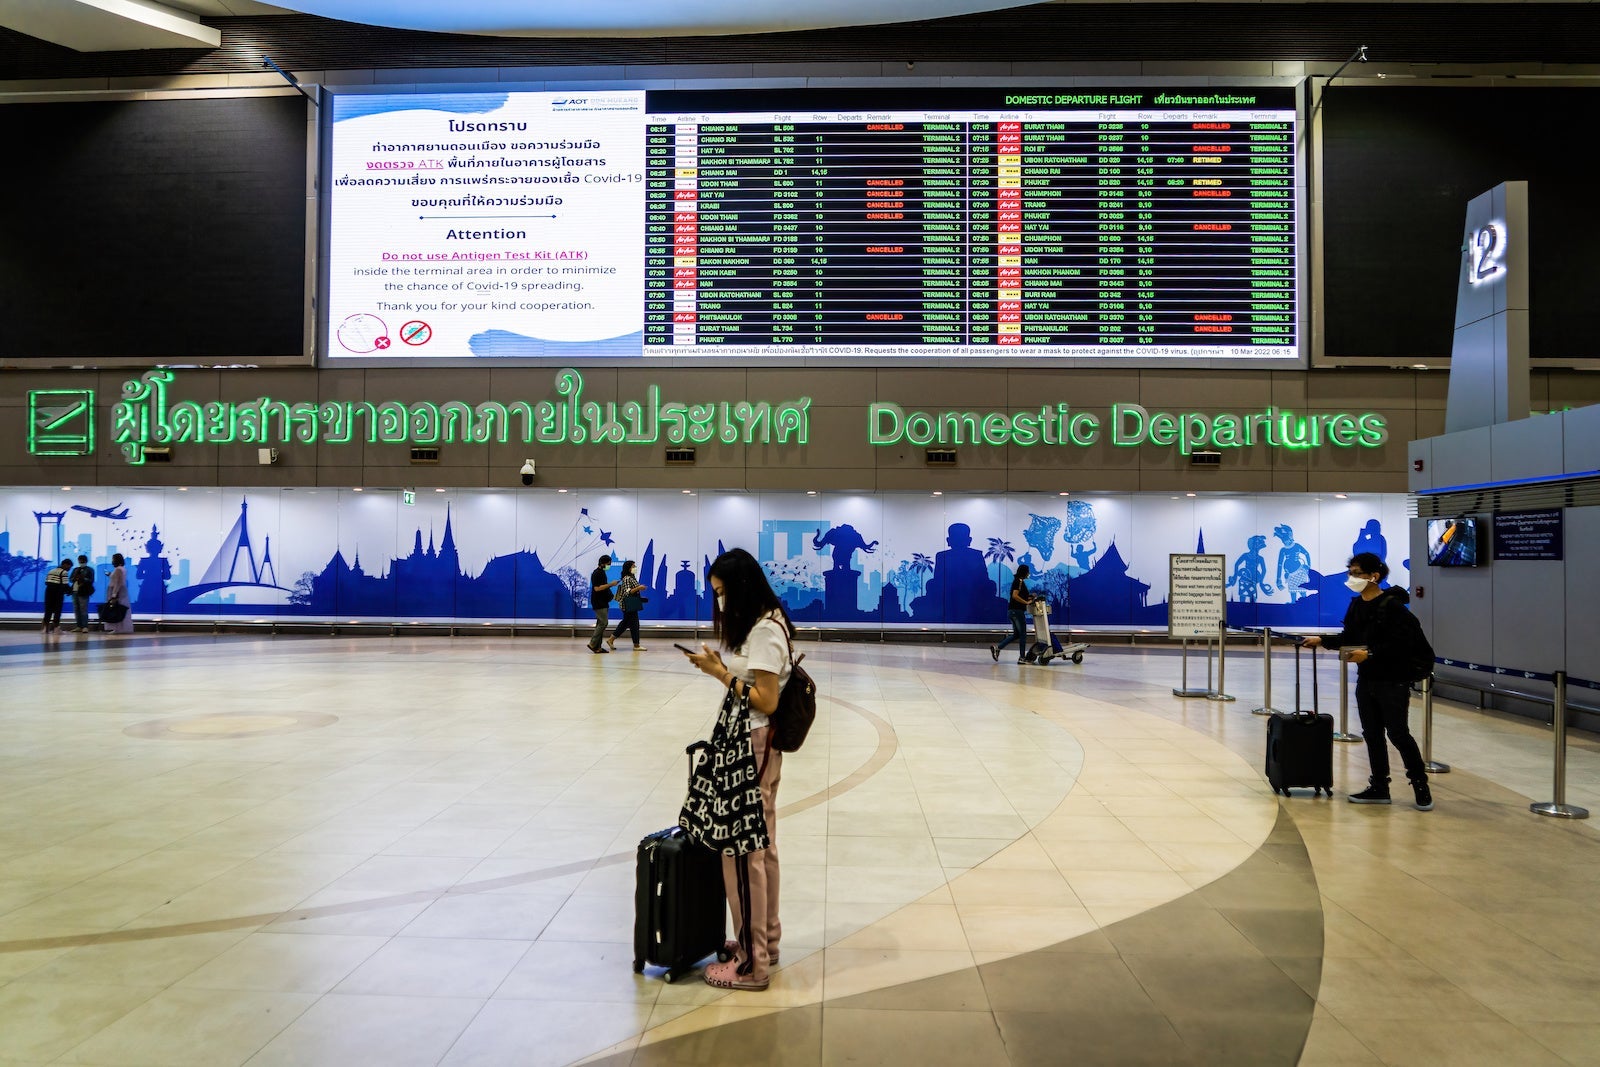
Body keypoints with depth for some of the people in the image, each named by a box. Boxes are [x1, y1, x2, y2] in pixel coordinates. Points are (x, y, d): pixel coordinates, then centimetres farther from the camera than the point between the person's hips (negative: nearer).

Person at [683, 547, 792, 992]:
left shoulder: (765, 630, -18)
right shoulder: (761, 623, 12)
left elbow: (766, 702, -21)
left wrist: (720, 673, -18)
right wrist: (721, 667, 0)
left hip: (753, 745, -10)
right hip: (753, 743, 10)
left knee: (741, 849, -4)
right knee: (760, 846, 17)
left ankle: (752, 962, 5)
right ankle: (766, 939, 29)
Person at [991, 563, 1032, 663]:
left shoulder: (1017, 581, 17)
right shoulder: (1020, 581, -12)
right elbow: (1015, 595, -23)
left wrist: (1029, 597, 14)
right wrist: (1026, 602, -19)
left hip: (1012, 611, 10)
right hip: (1017, 611, -10)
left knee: (1016, 634, 13)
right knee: (1023, 634, -1)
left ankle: (997, 648, 5)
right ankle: (1022, 657, 3)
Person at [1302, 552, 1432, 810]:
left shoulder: (1392, 605, -16)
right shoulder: (1356, 605, 7)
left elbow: (1399, 642, -21)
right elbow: (1349, 637, 12)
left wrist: (1369, 653, -25)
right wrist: (1322, 641, 0)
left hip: (1392, 681, -7)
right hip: (1366, 679, 7)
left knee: (1398, 733, -1)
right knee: (1372, 733, 11)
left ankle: (1421, 785, 15)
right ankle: (1379, 787, 20)